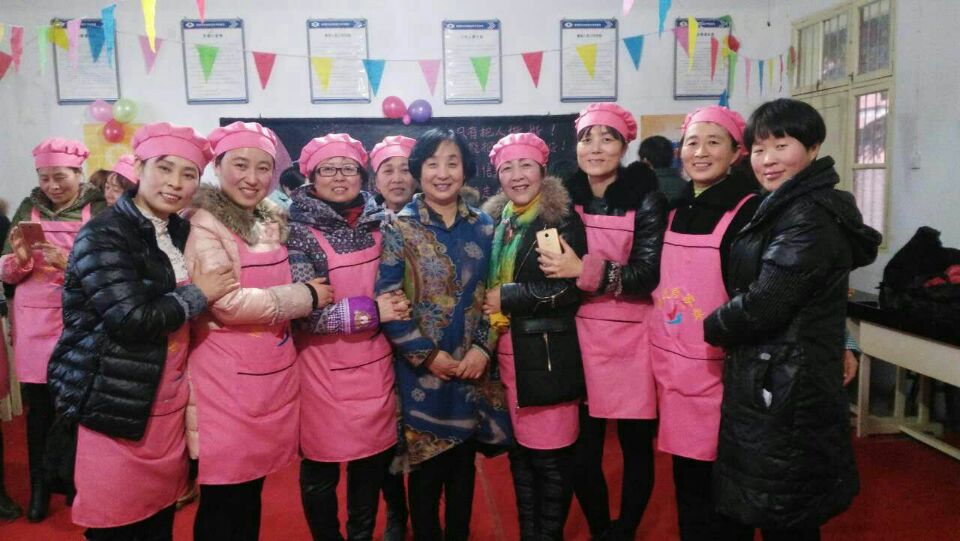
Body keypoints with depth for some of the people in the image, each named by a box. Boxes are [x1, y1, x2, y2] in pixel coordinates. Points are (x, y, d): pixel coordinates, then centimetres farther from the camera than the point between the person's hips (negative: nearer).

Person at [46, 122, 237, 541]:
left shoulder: (181, 232, 10)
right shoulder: (103, 236, -12)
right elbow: (129, 318, -23)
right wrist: (197, 295, -13)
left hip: (168, 402, 6)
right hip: (114, 404, -6)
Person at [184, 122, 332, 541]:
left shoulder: (273, 222, 11)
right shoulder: (204, 224, -12)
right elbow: (228, 303, -22)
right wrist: (307, 296, -14)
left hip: (274, 376, 7)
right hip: (226, 382, -7)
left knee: (252, 491, 18)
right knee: (223, 500, 5)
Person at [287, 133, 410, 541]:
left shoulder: (376, 223, 5)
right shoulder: (299, 231, -9)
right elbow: (303, 311, -17)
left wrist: (396, 305, 1)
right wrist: (370, 311, -18)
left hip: (374, 363, 5)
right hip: (324, 369, -4)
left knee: (373, 458, 15)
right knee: (321, 469, 9)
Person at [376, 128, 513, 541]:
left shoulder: (483, 226, 5)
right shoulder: (399, 227, -5)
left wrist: (483, 347, -7)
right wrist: (428, 355, -13)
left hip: (474, 367, 3)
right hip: (422, 371, -3)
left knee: (463, 463, 15)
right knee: (427, 469, 8)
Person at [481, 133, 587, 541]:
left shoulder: (562, 218, -6)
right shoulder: (496, 221, 12)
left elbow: (570, 289, -15)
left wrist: (507, 297, -12)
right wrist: (488, 302, 2)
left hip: (548, 353, -5)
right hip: (507, 351, 6)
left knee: (550, 455, 1)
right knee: (520, 450, 14)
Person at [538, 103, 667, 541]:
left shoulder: (646, 199, -5)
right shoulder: (566, 196, 5)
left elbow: (648, 275, -14)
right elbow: (554, 266, 13)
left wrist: (584, 270, -24)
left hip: (632, 340, -2)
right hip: (580, 336, 2)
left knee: (636, 445, 10)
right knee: (583, 450, 8)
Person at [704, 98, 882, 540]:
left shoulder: (810, 217, -18)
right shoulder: (784, 209, 13)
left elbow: (765, 303, -23)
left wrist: (709, 327, -7)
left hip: (787, 394, -10)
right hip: (771, 388, 10)